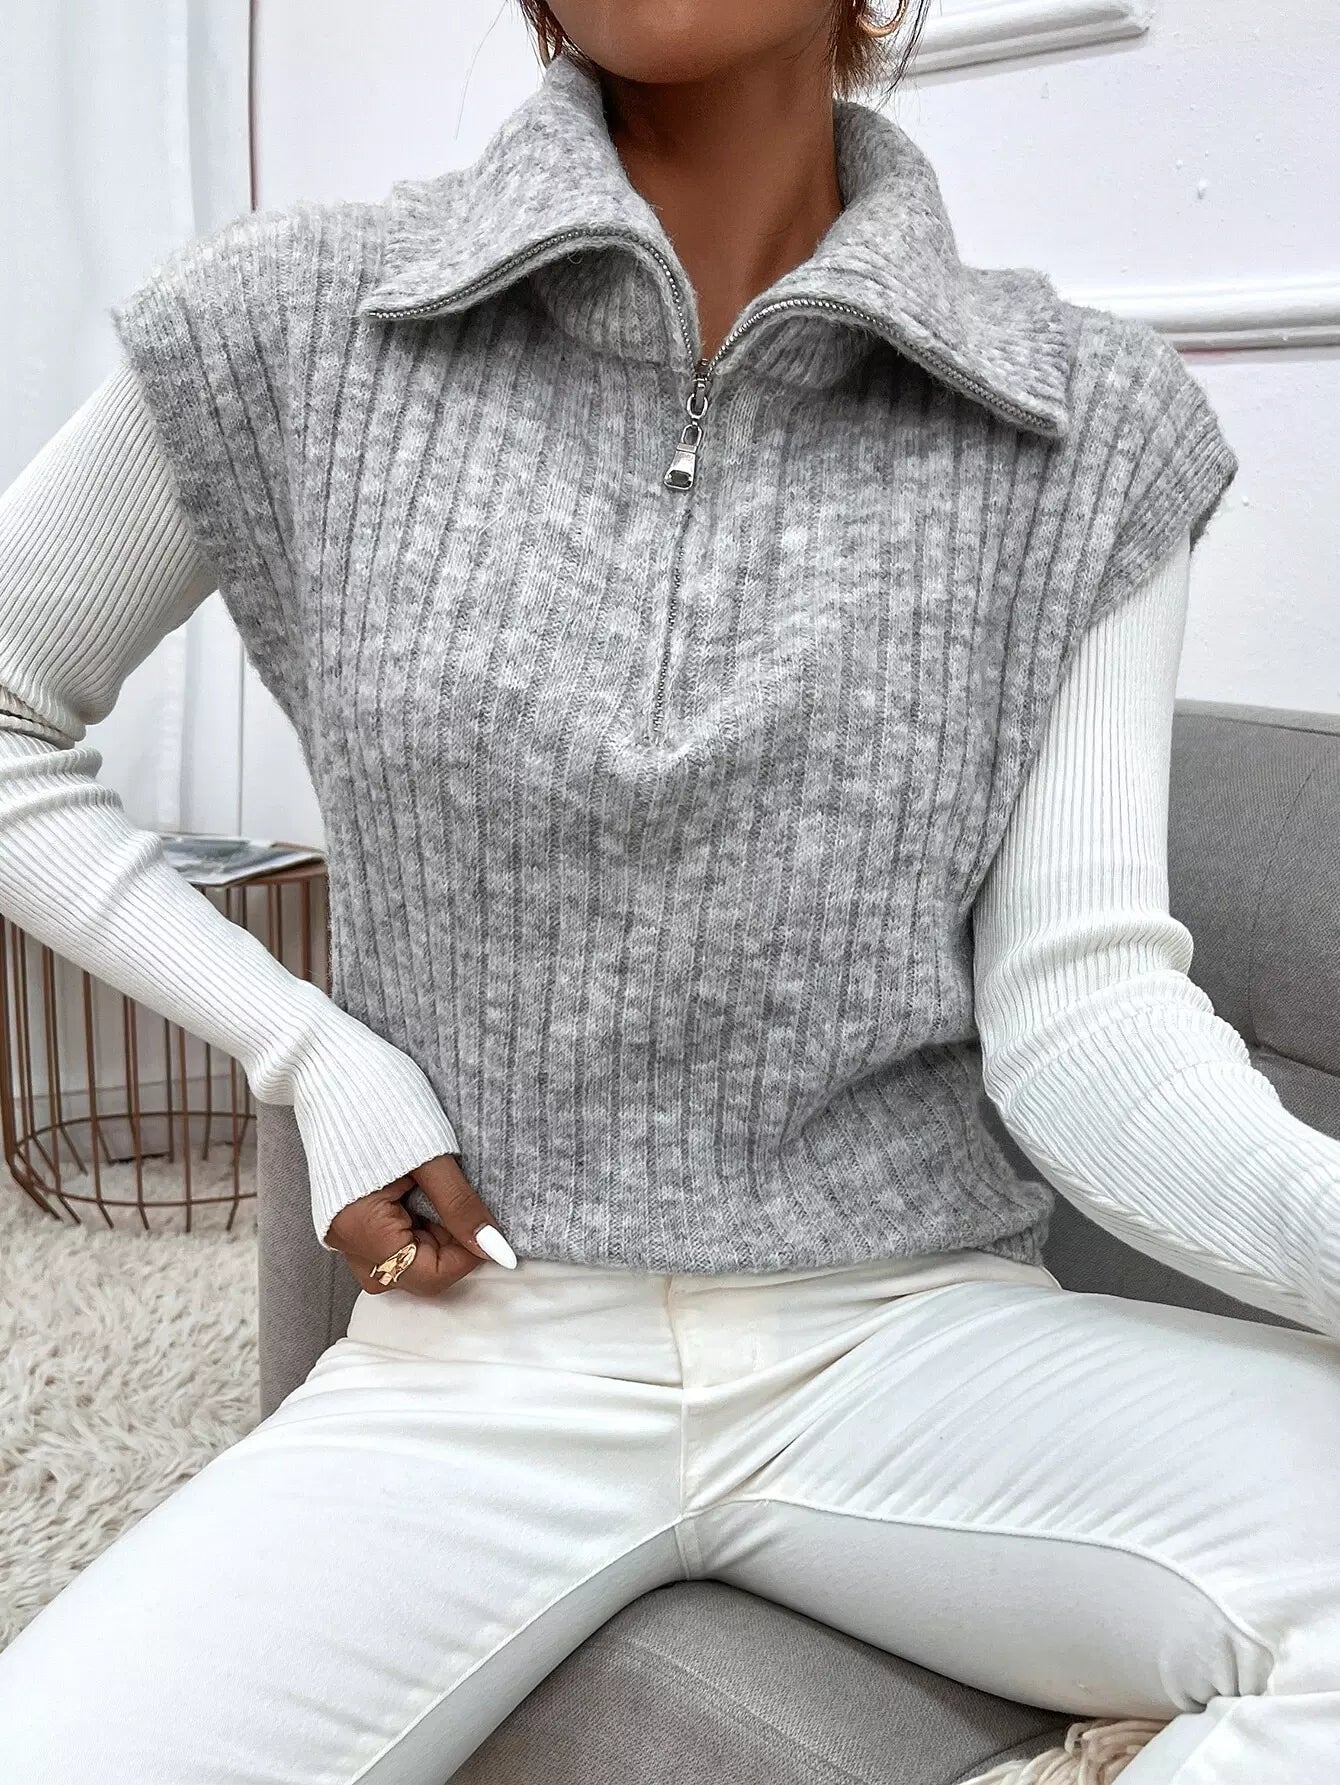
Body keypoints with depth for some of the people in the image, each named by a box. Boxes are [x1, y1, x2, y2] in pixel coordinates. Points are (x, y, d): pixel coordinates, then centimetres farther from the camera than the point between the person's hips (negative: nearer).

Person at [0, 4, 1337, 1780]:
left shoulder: (1092, 422, -2)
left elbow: (1078, 1008, -6)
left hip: (910, 1321, 1)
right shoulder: (298, 323, -3)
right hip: (486, 1350, 0)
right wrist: (306, 1051, -3)